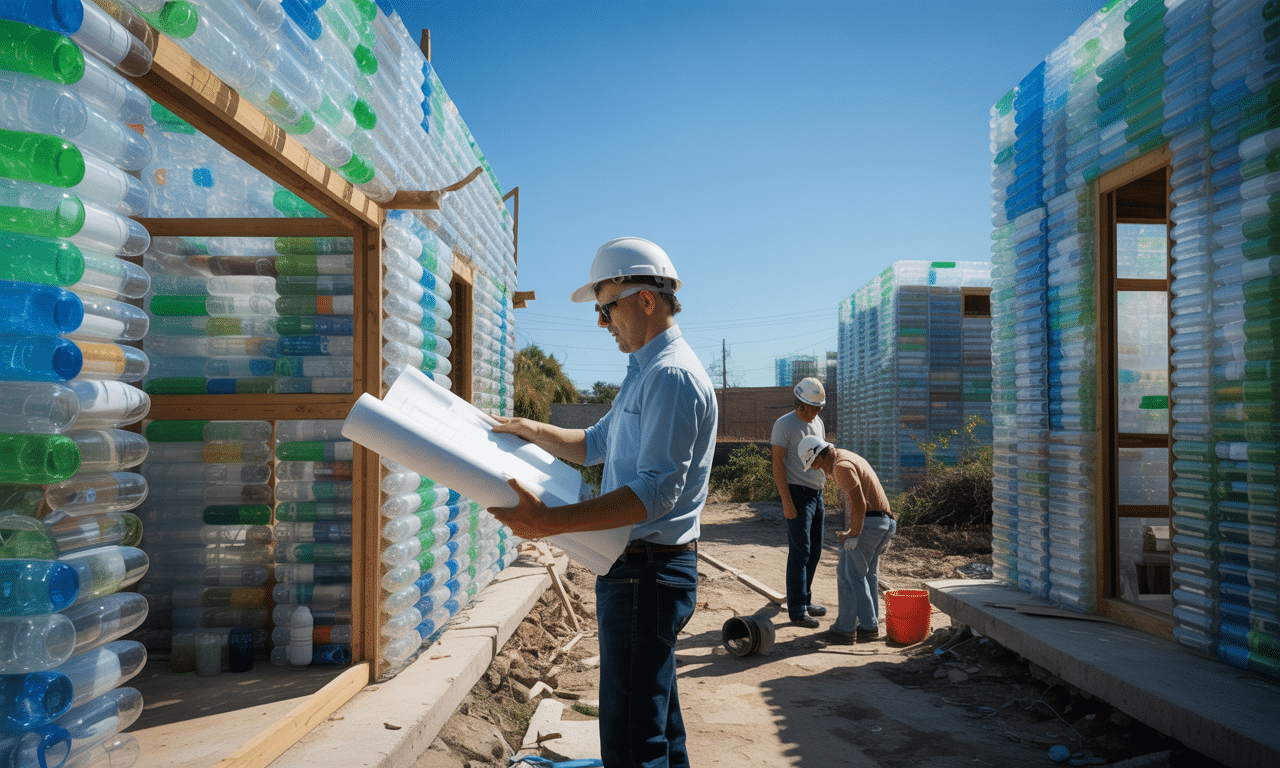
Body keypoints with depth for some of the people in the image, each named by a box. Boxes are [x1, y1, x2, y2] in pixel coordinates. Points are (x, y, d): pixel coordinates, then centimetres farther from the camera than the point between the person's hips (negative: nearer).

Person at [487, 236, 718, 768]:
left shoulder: (673, 375, -18)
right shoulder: (645, 372, 18)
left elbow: (658, 491, -26)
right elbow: (595, 445, 26)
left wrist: (550, 521, -30)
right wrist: (531, 431, 12)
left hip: (646, 574, -11)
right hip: (641, 569, 11)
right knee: (657, 724, 20)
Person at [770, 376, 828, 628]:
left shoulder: (818, 423, 13)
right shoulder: (784, 425, -10)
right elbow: (778, 464, -14)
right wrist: (787, 502, -19)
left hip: (817, 494, 8)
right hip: (797, 494, -8)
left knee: (814, 551, 12)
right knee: (799, 552, -6)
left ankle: (805, 600, 24)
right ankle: (796, 610, -1)